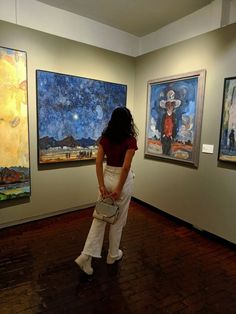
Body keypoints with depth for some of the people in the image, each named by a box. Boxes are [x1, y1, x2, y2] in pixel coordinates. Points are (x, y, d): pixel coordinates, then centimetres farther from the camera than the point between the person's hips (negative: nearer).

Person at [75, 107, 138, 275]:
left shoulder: (105, 138, 0)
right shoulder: (130, 140, -13)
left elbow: (99, 162, -5)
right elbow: (126, 166, -20)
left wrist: (101, 185, -5)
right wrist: (119, 189, -15)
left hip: (107, 177, 4)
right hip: (122, 180, -4)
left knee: (100, 216, 13)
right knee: (118, 219, 12)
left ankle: (86, 255, 8)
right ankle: (113, 255, 30)